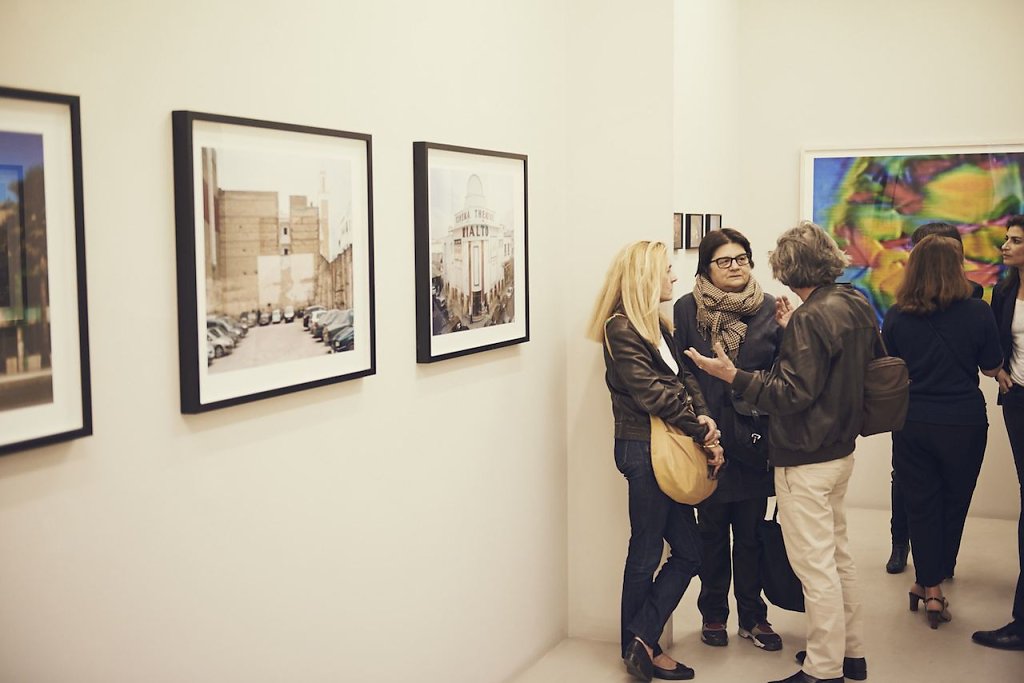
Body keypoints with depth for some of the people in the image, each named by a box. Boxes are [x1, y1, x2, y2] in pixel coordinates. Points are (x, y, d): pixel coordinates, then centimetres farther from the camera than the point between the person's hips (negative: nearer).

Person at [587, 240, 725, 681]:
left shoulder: (658, 325, 16)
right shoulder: (621, 328, -12)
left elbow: (683, 378, 10)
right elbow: (652, 394, -17)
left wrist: (706, 418, -9)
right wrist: (703, 434, -13)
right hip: (644, 448, -9)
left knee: (687, 552, 9)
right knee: (646, 553, 1)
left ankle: (641, 645, 13)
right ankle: (640, 644, 15)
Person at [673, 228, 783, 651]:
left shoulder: (769, 308, 2)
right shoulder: (687, 310, -3)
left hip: (755, 438, 1)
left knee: (751, 533, 10)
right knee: (712, 532, 11)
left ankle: (753, 617, 24)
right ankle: (713, 614, 26)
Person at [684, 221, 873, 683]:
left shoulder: (811, 318, -21)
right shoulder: (857, 306, 6)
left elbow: (792, 393, -23)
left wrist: (733, 377, -21)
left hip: (805, 461, -10)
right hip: (840, 450, 10)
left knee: (815, 567, -1)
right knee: (837, 557, 20)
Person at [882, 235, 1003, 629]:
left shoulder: (896, 316, -8)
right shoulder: (977, 313, -12)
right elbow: (992, 369, 0)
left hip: (912, 424, 1)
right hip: (963, 423, -1)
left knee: (921, 504, 12)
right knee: (953, 505, 15)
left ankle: (929, 586, 17)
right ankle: (934, 583, 21)